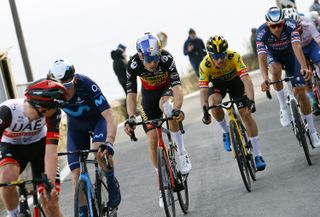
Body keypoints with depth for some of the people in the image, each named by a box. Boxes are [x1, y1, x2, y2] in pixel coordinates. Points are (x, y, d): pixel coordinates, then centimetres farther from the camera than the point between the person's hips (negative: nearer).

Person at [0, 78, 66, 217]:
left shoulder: (53, 113, -29)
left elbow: (51, 151, -32)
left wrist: (50, 184, -42)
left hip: (39, 144, 2)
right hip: (12, 146, -2)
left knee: (50, 202, -7)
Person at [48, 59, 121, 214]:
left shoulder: (87, 85, -37)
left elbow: (110, 117, -41)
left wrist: (109, 142, -56)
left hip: (98, 118, -3)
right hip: (75, 124, 3)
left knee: (100, 151, -32)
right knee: (77, 172, -7)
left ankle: (112, 184, -5)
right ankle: (82, 212, 4)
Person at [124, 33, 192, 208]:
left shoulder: (166, 58, -34)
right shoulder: (133, 65, -30)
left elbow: (177, 86, -42)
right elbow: (131, 94, -31)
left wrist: (177, 109, -59)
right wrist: (131, 118, -47)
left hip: (167, 88, -2)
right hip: (149, 94, 2)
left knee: (164, 103, -38)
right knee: (152, 137, -8)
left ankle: (181, 151, -25)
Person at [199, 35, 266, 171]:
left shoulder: (234, 57, -36)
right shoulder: (205, 65, -33)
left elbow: (247, 80, -42)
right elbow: (203, 90, -35)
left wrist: (250, 100, -57)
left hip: (235, 80, 0)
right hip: (217, 83, 1)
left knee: (246, 114, -13)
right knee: (214, 101, -32)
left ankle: (257, 155, -6)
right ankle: (226, 132, -5)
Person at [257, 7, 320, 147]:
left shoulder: (291, 26, -34)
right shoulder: (262, 32, -33)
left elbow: (297, 47, -46)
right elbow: (262, 58, -40)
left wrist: (304, 67, -63)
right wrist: (265, 79, -56)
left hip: (290, 54, 0)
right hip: (273, 55, 0)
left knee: (299, 91, -10)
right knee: (275, 70, -36)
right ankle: (283, 107, -18)